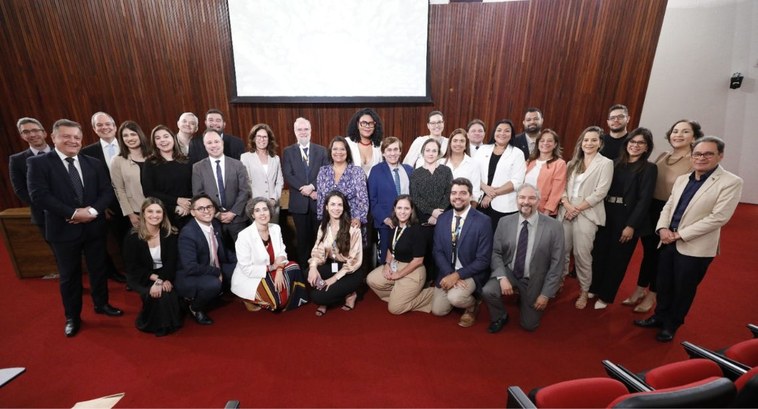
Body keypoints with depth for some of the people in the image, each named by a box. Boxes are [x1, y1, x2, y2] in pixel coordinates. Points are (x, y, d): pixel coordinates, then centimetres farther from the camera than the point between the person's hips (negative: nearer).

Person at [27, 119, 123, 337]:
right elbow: (39, 195, -14)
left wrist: (92, 210, -16)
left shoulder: (95, 164, 6)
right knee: (69, 275, 11)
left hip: (94, 226, 3)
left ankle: (101, 304, 35)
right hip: (63, 229, -2)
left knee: (98, 269, 15)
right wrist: (73, 213, -20)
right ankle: (72, 316, 29)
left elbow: (108, 191, 0)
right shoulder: (38, 163, -4)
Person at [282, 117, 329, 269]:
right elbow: (287, 176, -6)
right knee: (302, 237, 9)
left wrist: (312, 186, -18)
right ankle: (303, 267, 22)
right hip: (299, 202, 0)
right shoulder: (288, 151, 5)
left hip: (318, 201, 1)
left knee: (318, 236, 9)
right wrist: (305, 190, -15)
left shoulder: (321, 150, 6)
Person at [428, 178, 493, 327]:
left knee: (455, 298, -30)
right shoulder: (442, 219, -3)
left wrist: (457, 275, -23)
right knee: (438, 310, 4)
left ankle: (472, 305, 5)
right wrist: (449, 274, -17)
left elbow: (483, 260, -17)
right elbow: (438, 251, -2)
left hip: (471, 273, -4)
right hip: (447, 272, 5)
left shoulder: (483, 221, -17)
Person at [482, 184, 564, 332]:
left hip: (534, 280, 0)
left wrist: (546, 294, -10)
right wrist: (502, 277, -20)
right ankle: (500, 317, 6)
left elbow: (556, 263, -10)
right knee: (488, 291, -28)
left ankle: (526, 300, 41)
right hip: (508, 272, 1)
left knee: (529, 325, 7)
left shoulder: (554, 226, -14)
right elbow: (496, 253, -4)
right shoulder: (505, 222, -8)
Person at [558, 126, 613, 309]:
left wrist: (578, 209, -11)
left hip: (586, 215, -4)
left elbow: (600, 192, -8)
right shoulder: (573, 163, 14)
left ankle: (584, 292, 16)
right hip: (566, 212, 4)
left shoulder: (606, 163, 0)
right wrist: (567, 204, -10)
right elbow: (563, 186, 7)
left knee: (582, 255, -2)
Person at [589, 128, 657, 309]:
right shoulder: (616, 164, 8)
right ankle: (593, 288, 28)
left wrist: (631, 225, -17)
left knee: (617, 259, 8)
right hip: (606, 215, 3)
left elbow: (644, 199, -10)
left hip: (627, 220, -3)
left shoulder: (649, 168, -3)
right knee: (599, 253, 9)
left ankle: (606, 296, 24)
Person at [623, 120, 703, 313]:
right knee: (648, 251, 15)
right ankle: (640, 290, 31)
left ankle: (651, 296, 28)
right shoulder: (662, 157, 5)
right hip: (650, 210, 4)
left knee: (661, 255, 10)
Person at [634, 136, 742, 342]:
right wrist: (662, 228, -7)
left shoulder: (731, 182, -8)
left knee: (682, 290, 10)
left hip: (695, 247, -5)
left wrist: (681, 234, -17)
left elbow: (719, 217, -16)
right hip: (669, 242, 5)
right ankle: (660, 317, 35)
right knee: (663, 285, 16)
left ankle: (672, 325, 29)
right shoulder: (682, 179, 10)